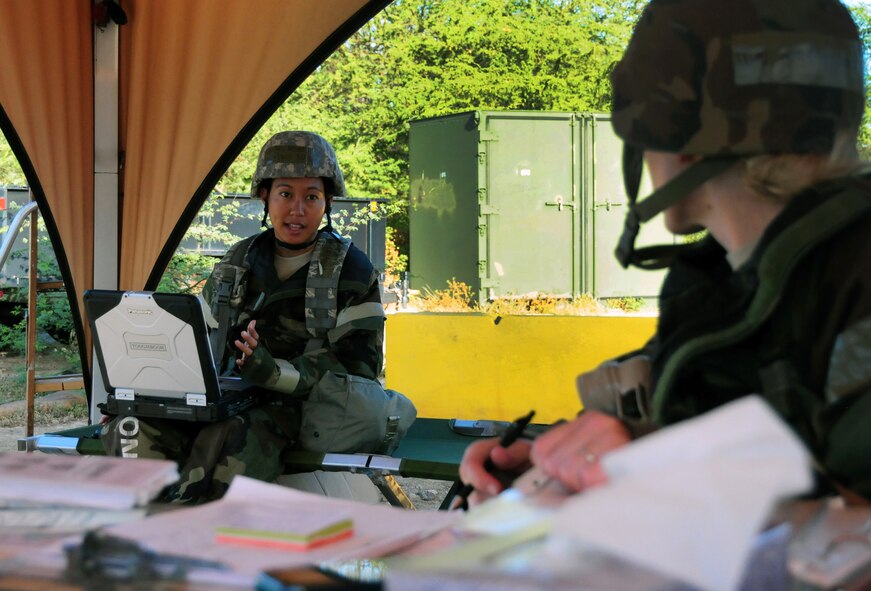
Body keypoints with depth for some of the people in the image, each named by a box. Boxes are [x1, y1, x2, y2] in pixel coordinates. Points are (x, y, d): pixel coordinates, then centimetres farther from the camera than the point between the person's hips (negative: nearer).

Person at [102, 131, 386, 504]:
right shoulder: (237, 262, 18)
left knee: (228, 442, -39)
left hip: (305, 409, -5)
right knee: (139, 426, -26)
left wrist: (271, 371, -22)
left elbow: (355, 368, -6)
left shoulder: (351, 272, 4)